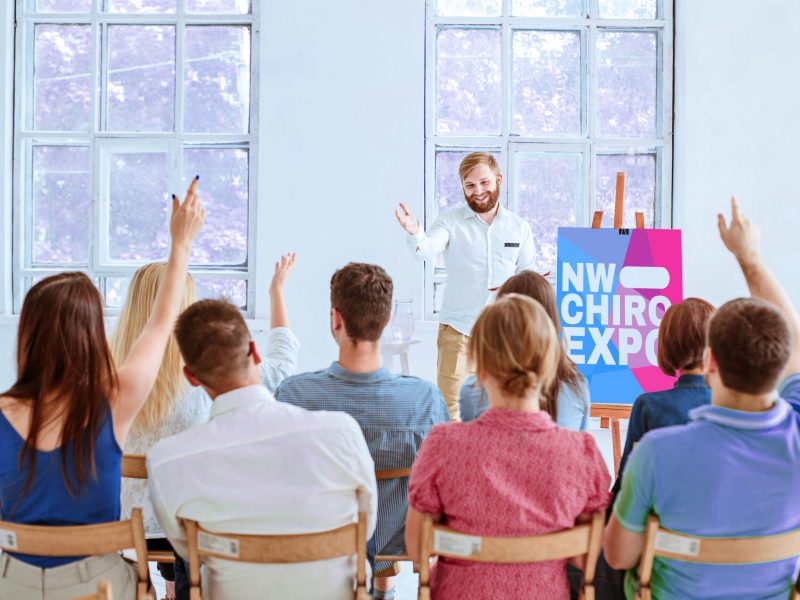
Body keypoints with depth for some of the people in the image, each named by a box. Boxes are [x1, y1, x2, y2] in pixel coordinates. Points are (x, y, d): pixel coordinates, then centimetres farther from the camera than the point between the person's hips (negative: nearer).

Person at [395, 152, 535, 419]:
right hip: (458, 327, -2)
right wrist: (415, 234, -42)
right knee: (451, 404, -3)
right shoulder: (451, 221, -2)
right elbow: (428, 250, -20)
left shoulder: (519, 227, 6)